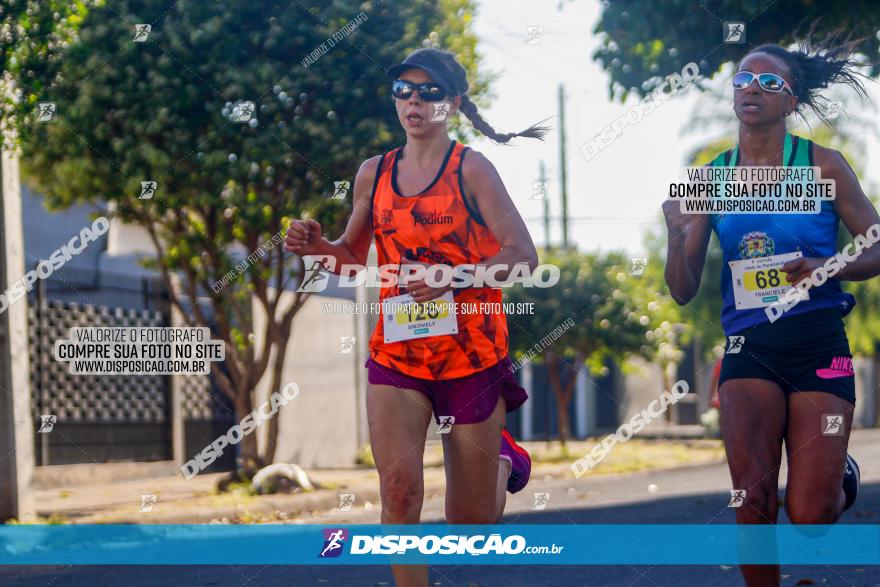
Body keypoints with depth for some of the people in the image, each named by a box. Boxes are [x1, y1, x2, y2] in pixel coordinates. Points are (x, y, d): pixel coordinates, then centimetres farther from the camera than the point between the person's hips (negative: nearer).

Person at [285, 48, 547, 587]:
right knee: (399, 487, -19)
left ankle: (504, 460, 42)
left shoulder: (471, 168, -7)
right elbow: (356, 256, 19)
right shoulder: (374, 173, 6)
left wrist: (451, 278, -25)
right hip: (397, 354, 3)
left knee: (470, 520, 8)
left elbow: (523, 254, -12)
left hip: (473, 355, -3)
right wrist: (318, 245, -3)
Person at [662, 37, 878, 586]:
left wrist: (825, 267, -18)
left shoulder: (823, 164, 0)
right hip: (749, 349, 2)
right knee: (754, 502, -14)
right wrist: (677, 235, -13)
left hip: (819, 346, -2)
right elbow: (684, 290, 6)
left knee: (809, 517, -5)